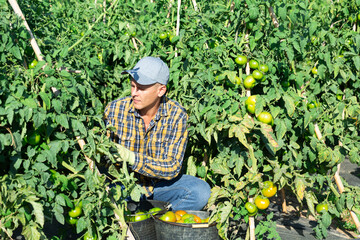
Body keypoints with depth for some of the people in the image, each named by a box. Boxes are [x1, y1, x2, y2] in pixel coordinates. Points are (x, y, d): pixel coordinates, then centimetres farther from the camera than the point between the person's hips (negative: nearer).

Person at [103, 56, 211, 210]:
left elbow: (172, 168, -19)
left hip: (159, 184, 1)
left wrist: (131, 157, -33)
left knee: (201, 191, -24)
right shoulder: (114, 110, -14)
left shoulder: (177, 115, -14)